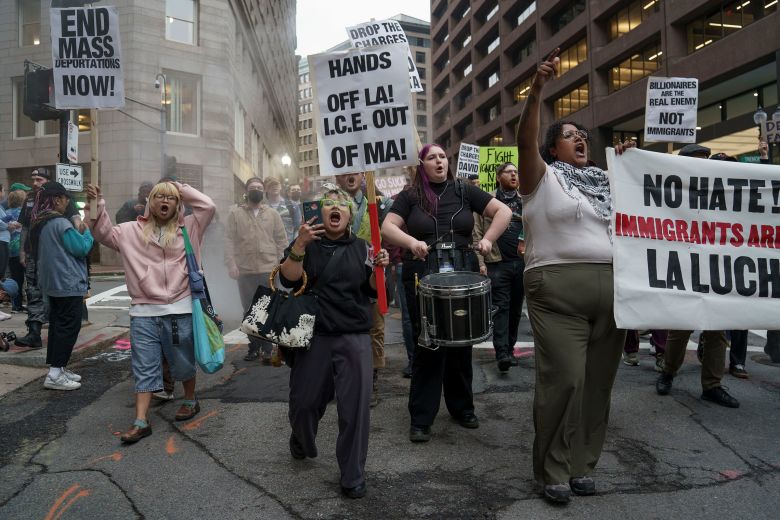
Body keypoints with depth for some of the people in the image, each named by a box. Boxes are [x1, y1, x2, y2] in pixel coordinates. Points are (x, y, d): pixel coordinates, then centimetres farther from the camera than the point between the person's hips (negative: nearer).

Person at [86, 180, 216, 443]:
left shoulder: (188, 227, 5)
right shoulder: (133, 230, 10)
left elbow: (208, 206, -4)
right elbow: (105, 233, 10)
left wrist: (181, 188, 2)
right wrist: (98, 205, -3)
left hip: (180, 310, -1)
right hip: (143, 313, 1)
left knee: (183, 362, 13)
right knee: (144, 368, 4)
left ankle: (190, 400, 38)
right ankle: (141, 421, 9)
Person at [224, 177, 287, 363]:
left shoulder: (272, 214, 9)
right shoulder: (235, 212, 4)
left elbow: (281, 240, 7)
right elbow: (229, 240, -2)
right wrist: (231, 264, -11)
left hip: (268, 269, 0)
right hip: (245, 270, 0)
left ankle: (267, 349, 8)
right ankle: (253, 347, 18)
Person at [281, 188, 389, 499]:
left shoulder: (360, 247, 9)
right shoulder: (304, 243, 4)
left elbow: (372, 291, 8)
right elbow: (288, 279, -10)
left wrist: (378, 268, -11)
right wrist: (300, 245, -23)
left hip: (355, 338, 1)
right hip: (314, 336, 0)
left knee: (355, 408, -1)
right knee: (304, 401, 10)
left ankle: (353, 477, 15)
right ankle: (302, 443, 44)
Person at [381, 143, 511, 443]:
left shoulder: (464, 191, 7)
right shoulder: (410, 196, 5)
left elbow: (503, 211, 6)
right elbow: (387, 227, -4)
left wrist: (488, 239, -10)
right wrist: (411, 242, -22)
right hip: (423, 279, -2)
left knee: (461, 345, 11)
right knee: (427, 345, 0)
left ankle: (462, 408, 29)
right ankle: (421, 419, 9)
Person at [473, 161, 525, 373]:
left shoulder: (525, 202, 14)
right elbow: (478, 234, 0)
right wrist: (481, 262, -7)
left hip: (522, 262, 4)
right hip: (498, 263, -4)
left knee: (516, 308, 10)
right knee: (501, 307, -7)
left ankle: (509, 348, 22)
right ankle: (502, 354, -9)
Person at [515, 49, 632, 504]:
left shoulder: (605, 180, 20)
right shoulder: (543, 175, 3)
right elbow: (525, 139, -13)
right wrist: (538, 88, -26)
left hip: (611, 290, 6)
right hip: (558, 290, -5)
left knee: (598, 382, 7)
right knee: (564, 379, -8)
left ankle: (582, 464, 21)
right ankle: (553, 470, 8)